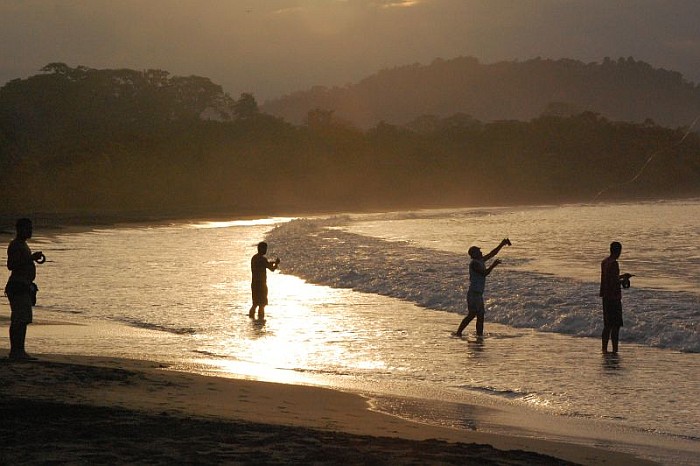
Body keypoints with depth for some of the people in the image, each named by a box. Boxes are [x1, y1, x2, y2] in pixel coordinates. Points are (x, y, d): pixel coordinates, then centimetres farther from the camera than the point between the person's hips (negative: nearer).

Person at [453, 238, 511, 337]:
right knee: (472, 314, -15)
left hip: (479, 294, 10)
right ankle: (458, 332, -16)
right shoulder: (474, 263, -12)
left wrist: (502, 244, 19)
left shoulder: (481, 261, 14)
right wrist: (493, 265, -14)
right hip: (473, 293, -10)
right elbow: (484, 273, -19)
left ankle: (479, 335, 8)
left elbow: (492, 254, 22)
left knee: (481, 316, 6)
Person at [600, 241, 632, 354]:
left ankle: (604, 349, 17)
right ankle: (615, 350, -5)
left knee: (607, 325, 14)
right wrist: (624, 280, -5)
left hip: (606, 297, 9)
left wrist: (623, 276, 25)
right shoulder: (614, 263, -17)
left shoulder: (604, 262, 11)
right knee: (616, 325, -4)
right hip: (614, 297, -9)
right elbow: (614, 282, -22)